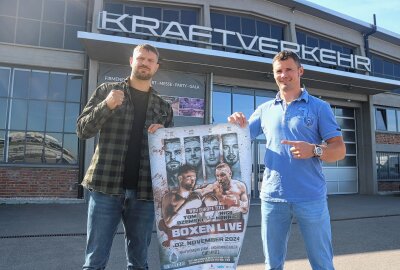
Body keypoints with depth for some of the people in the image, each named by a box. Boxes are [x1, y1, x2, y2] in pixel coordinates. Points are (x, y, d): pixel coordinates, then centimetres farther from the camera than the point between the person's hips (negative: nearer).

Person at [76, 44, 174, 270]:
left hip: (144, 190, 2)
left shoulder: (164, 107, 13)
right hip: (106, 185, -2)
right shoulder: (107, 91, 8)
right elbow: (82, 130, 2)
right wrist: (106, 106, -14)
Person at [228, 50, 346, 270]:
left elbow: (339, 149, -1)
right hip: (272, 197, 2)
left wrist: (314, 150, -21)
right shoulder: (264, 110, 10)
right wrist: (236, 124, -11)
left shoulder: (319, 107, 3)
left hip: (311, 198, -2)